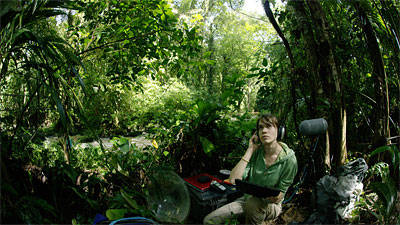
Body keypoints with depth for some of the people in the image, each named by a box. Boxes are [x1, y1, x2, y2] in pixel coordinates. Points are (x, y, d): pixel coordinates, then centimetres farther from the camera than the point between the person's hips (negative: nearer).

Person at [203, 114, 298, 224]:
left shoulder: (289, 159, -17)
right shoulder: (256, 152, -9)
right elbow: (233, 180, -21)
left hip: (271, 205, -2)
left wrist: (274, 197, -34)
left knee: (253, 203, -38)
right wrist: (250, 150, -21)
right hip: (248, 199, 3)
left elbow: (278, 198, -9)